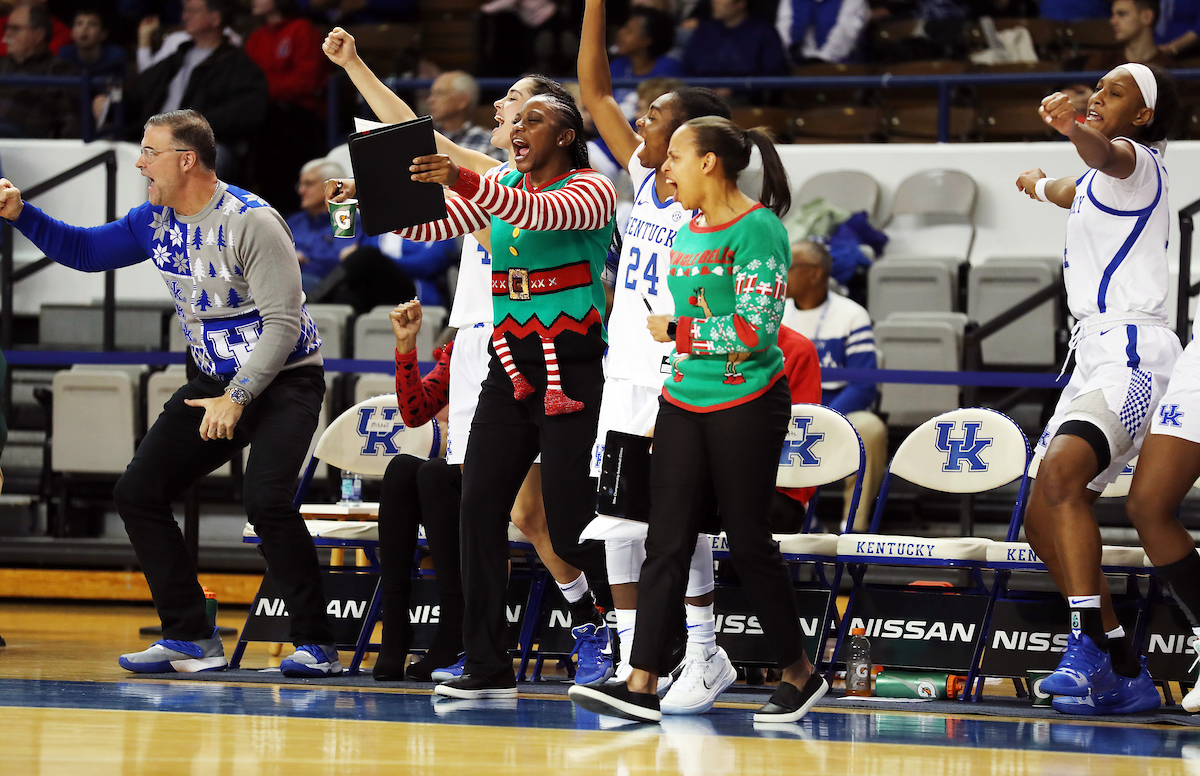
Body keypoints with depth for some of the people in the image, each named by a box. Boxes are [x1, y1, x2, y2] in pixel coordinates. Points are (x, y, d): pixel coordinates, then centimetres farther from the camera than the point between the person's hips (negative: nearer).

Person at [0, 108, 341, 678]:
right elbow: (84, 251, 14)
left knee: (265, 500, -28)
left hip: (285, 378, -8)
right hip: (219, 381, 8)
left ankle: (316, 645, -17)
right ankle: (191, 638, 8)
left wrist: (236, 399, -24)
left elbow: (283, 323, -22)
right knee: (138, 493, 1)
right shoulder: (157, 221, 2)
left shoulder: (251, 222, -21)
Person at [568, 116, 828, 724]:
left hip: (746, 406, -8)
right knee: (666, 541, -1)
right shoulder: (688, 231, 12)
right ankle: (642, 686, -6)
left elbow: (754, 330, -21)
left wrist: (675, 331, -13)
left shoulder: (757, 230, -14)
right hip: (683, 403, 8)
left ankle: (800, 675, 16)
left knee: (748, 541, 0)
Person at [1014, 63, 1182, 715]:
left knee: (1060, 473, -32)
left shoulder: (1135, 159, -5)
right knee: (1043, 520, 7)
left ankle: (1090, 644, -37)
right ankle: (1123, 676, 9)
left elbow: (1106, 156, -32)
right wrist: (1042, 185, 71)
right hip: (1096, 355, 11)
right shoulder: (1106, 178, 24)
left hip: (1131, 354, -11)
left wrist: (1073, 128, -54)